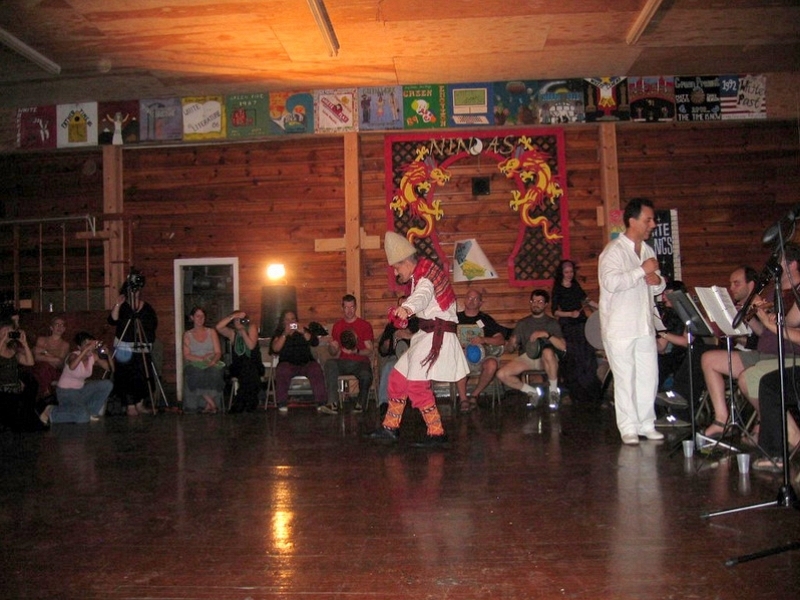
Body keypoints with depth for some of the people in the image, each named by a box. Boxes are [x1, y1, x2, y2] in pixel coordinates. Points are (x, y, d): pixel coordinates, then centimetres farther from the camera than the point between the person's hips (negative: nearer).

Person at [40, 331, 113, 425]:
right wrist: (87, 349, -51)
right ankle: (51, 412, -4)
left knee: (107, 384, -10)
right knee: (83, 417, -28)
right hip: (66, 392, -7)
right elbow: (72, 366, -48)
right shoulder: (74, 355, -22)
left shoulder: (94, 356, -6)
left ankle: (90, 411, 5)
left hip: (81, 389, 7)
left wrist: (106, 354, -21)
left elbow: (110, 368, -6)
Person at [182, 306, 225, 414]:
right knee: (196, 374, -36)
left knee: (213, 372, -36)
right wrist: (202, 358, -14)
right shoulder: (187, 335, 13)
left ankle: (208, 404, -23)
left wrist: (212, 361, -16)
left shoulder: (211, 332, 15)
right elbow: (187, 355, 2)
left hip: (211, 364, 0)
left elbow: (218, 353, 7)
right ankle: (212, 404, -24)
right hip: (194, 364, 0)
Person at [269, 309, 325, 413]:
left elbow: (315, 343, 1)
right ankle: (282, 403, -30)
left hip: (306, 363, 1)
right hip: (287, 364, -1)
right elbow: (275, 349, -3)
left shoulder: (305, 330, 19)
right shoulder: (278, 333, 16)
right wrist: (285, 334, -11)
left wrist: (303, 332, -13)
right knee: (282, 371, -35)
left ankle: (321, 403, -31)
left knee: (316, 369, -31)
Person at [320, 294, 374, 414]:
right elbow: (333, 353, 15)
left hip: (361, 362, -2)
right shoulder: (337, 326, 15)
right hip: (343, 362, 2)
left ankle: (360, 403, -5)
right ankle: (333, 404, -40)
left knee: (366, 376, -36)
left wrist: (356, 351, -19)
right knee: (329, 363, -32)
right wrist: (332, 347, -10)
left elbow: (369, 350, 1)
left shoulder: (365, 325, 6)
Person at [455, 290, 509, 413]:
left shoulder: (486, 319, 15)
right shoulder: (456, 317, 16)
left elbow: (501, 340, 5)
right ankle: (463, 398, -22)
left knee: (492, 364, -33)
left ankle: (475, 395, -8)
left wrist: (484, 340, -14)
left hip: (482, 354, 1)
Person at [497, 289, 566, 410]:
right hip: (526, 358, 3)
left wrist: (547, 335, -18)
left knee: (548, 352, -40)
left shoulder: (552, 323, 11)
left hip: (545, 359, -3)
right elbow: (509, 349, 13)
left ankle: (553, 391, -19)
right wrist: (511, 344, -11)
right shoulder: (522, 324, 19)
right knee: (502, 374, -23)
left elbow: (563, 347, -4)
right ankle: (533, 392, 0)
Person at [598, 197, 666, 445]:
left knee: (649, 376, 8)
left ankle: (646, 424, 21)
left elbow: (658, 288, 24)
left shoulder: (648, 250, 15)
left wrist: (658, 280, 0)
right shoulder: (613, 250, -9)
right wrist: (642, 270, -19)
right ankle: (628, 428, 8)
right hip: (619, 328, -7)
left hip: (644, 326, 7)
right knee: (625, 378, -1)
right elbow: (611, 282, -26)